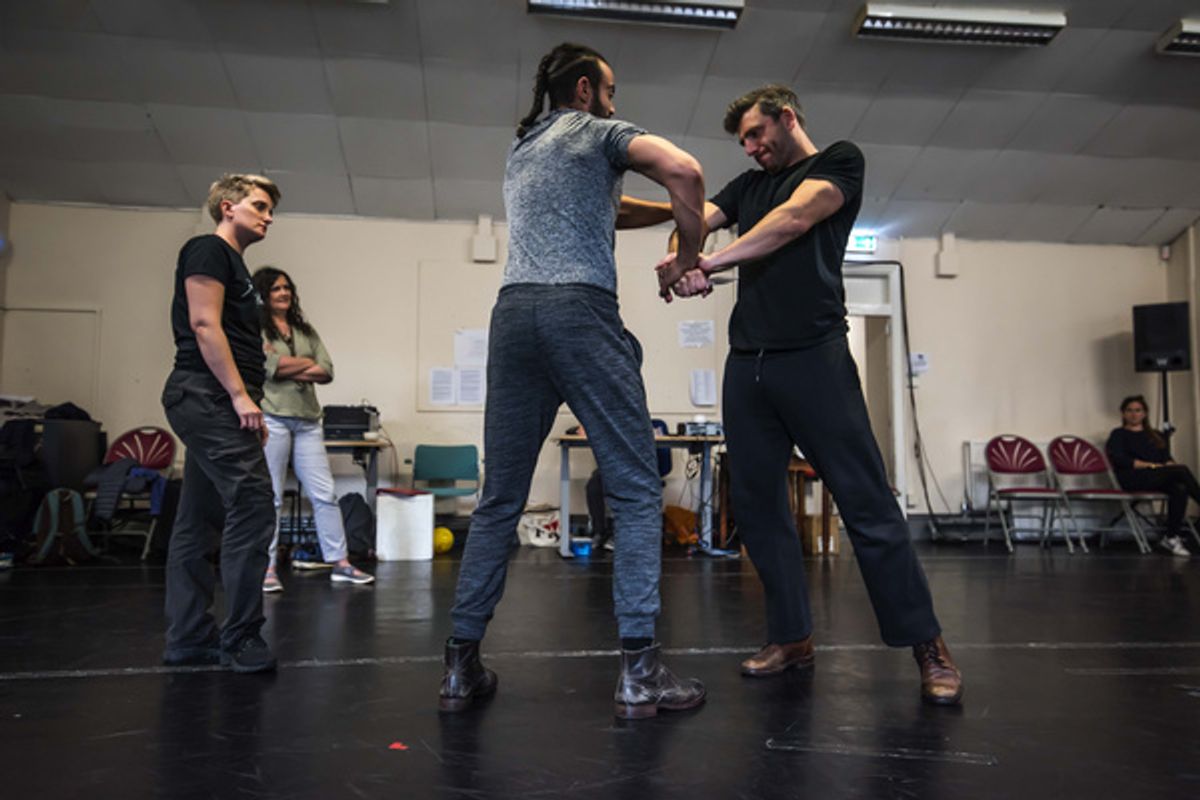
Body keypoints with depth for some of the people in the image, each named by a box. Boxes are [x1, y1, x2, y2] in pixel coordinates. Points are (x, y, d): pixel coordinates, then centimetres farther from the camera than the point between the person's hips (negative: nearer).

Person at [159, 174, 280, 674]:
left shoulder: (232, 264, 25)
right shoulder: (209, 250, -3)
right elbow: (204, 323, -15)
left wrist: (250, 405, 18)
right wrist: (240, 394, -19)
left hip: (213, 402, 10)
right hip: (208, 395, -10)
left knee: (195, 520, 9)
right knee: (253, 507, -13)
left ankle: (188, 638, 14)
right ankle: (240, 639, -7)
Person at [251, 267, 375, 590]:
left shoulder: (305, 330, 18)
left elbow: (327, 371, 7)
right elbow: (268, 366, -15)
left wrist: (289, 369, -6)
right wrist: (307, 363, -1)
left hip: (307, 421, 5)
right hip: (271, 418, -5)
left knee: (325, 494, 4)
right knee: (270, 498, 0)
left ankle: (339, 563, 11)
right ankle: (268, 568, 9)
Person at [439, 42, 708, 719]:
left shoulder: (521, 149, 31)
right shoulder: (600, 132, 10)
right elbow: (684, 170, -7)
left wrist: (671, 212, 32)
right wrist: (689, 252, 5)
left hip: (513, 312, 7)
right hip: (580, 309, -6)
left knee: (501, 499, 8)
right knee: (636, 490, -2)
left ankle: (462, 665, 10)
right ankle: (639, 670, -5)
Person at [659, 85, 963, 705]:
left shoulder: (840, 161, 7)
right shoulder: (749, 185, 24)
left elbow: (795, 220, -11)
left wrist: (710, 264, -15)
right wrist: (678, 260, -13)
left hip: (813, 357, -6)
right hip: (746, 364, 6)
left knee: (867, 505, -6)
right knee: (757, 507, 5)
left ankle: (926, 645, 5)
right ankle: (791, 637, 17)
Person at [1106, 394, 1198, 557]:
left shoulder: (1156, 435, 29)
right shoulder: (1119, 434, 13)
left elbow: (1167, 458, 16)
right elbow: (1118, 459, -4)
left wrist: (1169, 465, -10)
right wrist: (1151, 465, -12)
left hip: (1160, 479, 5)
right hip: (1132, 479, -5)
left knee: (1179, 489, -32)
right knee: (1182, 470, -28)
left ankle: (1172, 537, -29)